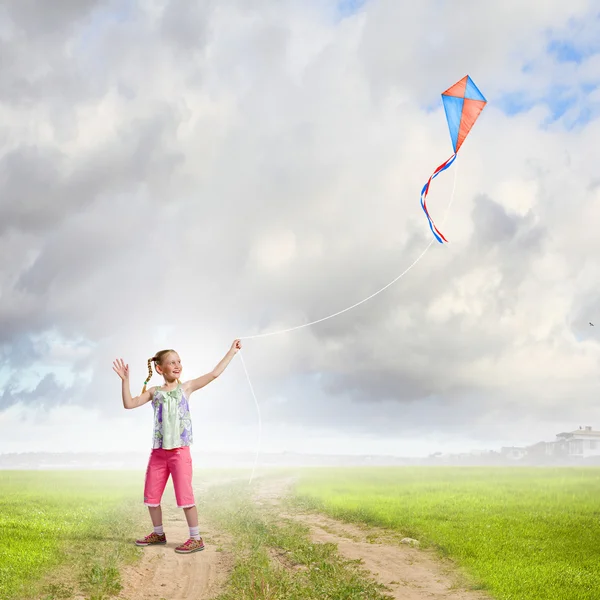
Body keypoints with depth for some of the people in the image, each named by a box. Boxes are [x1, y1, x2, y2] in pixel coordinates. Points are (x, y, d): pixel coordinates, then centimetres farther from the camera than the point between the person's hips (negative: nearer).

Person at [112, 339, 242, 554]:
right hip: (158, 451, 4)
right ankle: (158, 533, 28)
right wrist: (125, 380, -7)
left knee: (184, 494, -6)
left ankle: (196, 538, 1)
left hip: (180, 450, -4)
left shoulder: (186, 388, 2)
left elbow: (214, 374, -3)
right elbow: (129, 403, 1)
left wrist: (231, 352, -5)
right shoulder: (154, 392, 9)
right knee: (151, 495, 11)